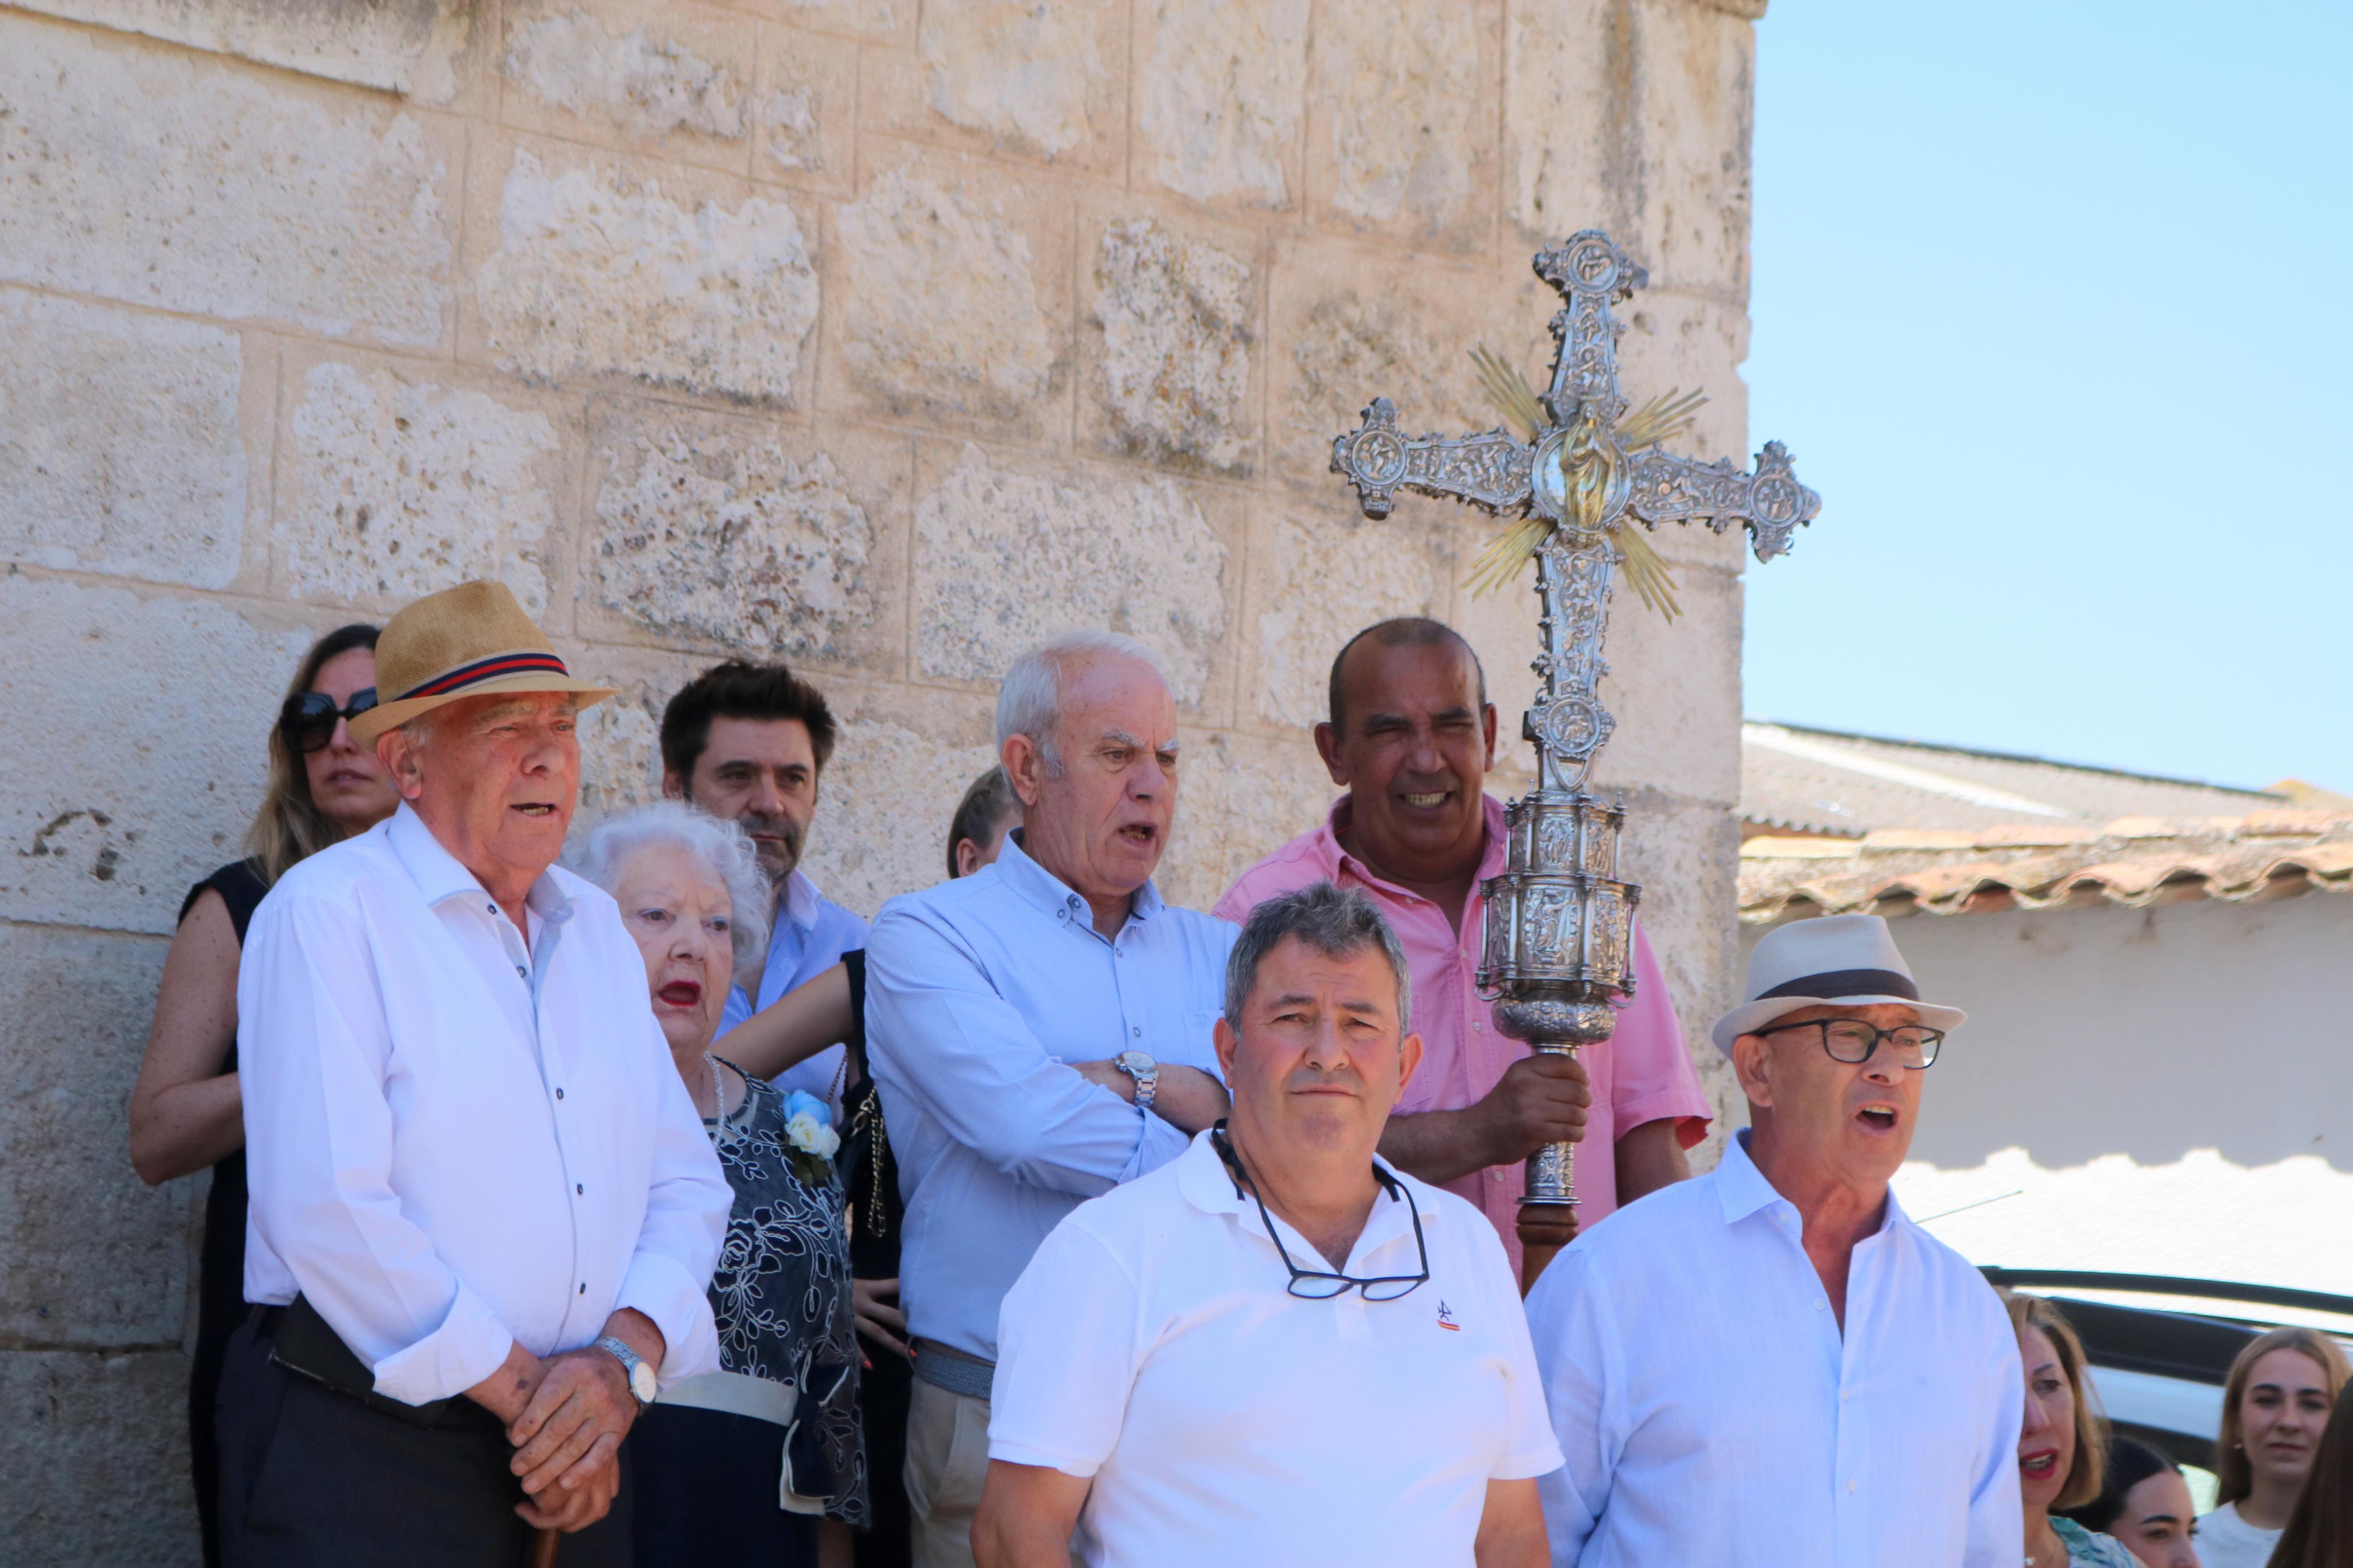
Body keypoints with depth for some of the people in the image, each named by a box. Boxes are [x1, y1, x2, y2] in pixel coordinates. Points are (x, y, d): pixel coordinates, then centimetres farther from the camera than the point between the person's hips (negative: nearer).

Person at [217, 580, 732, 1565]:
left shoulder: (598, 930, 14)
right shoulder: (327, 913, -7)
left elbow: (686, 1185, 9)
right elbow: (324, 1207, -17)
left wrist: (625, 1355, -10)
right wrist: (524, 1390, -13)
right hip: (360, 1448, -6)